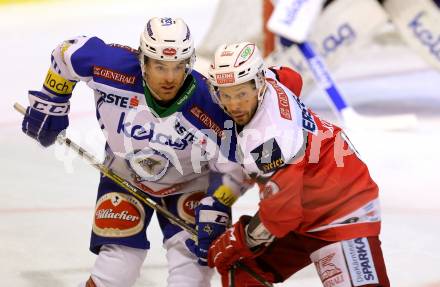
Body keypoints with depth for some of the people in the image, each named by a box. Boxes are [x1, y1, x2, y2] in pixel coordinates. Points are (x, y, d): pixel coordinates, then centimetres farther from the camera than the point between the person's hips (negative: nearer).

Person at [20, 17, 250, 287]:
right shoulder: (116, 67, -31)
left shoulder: (209, 106, -32)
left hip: (190, 182, 0)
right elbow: (68, 52, -10)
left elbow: (231, 168, -19)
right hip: (125, 176, 1)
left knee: (193, 254, -17)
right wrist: (50, 103, -2)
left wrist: (214, 212, -30)